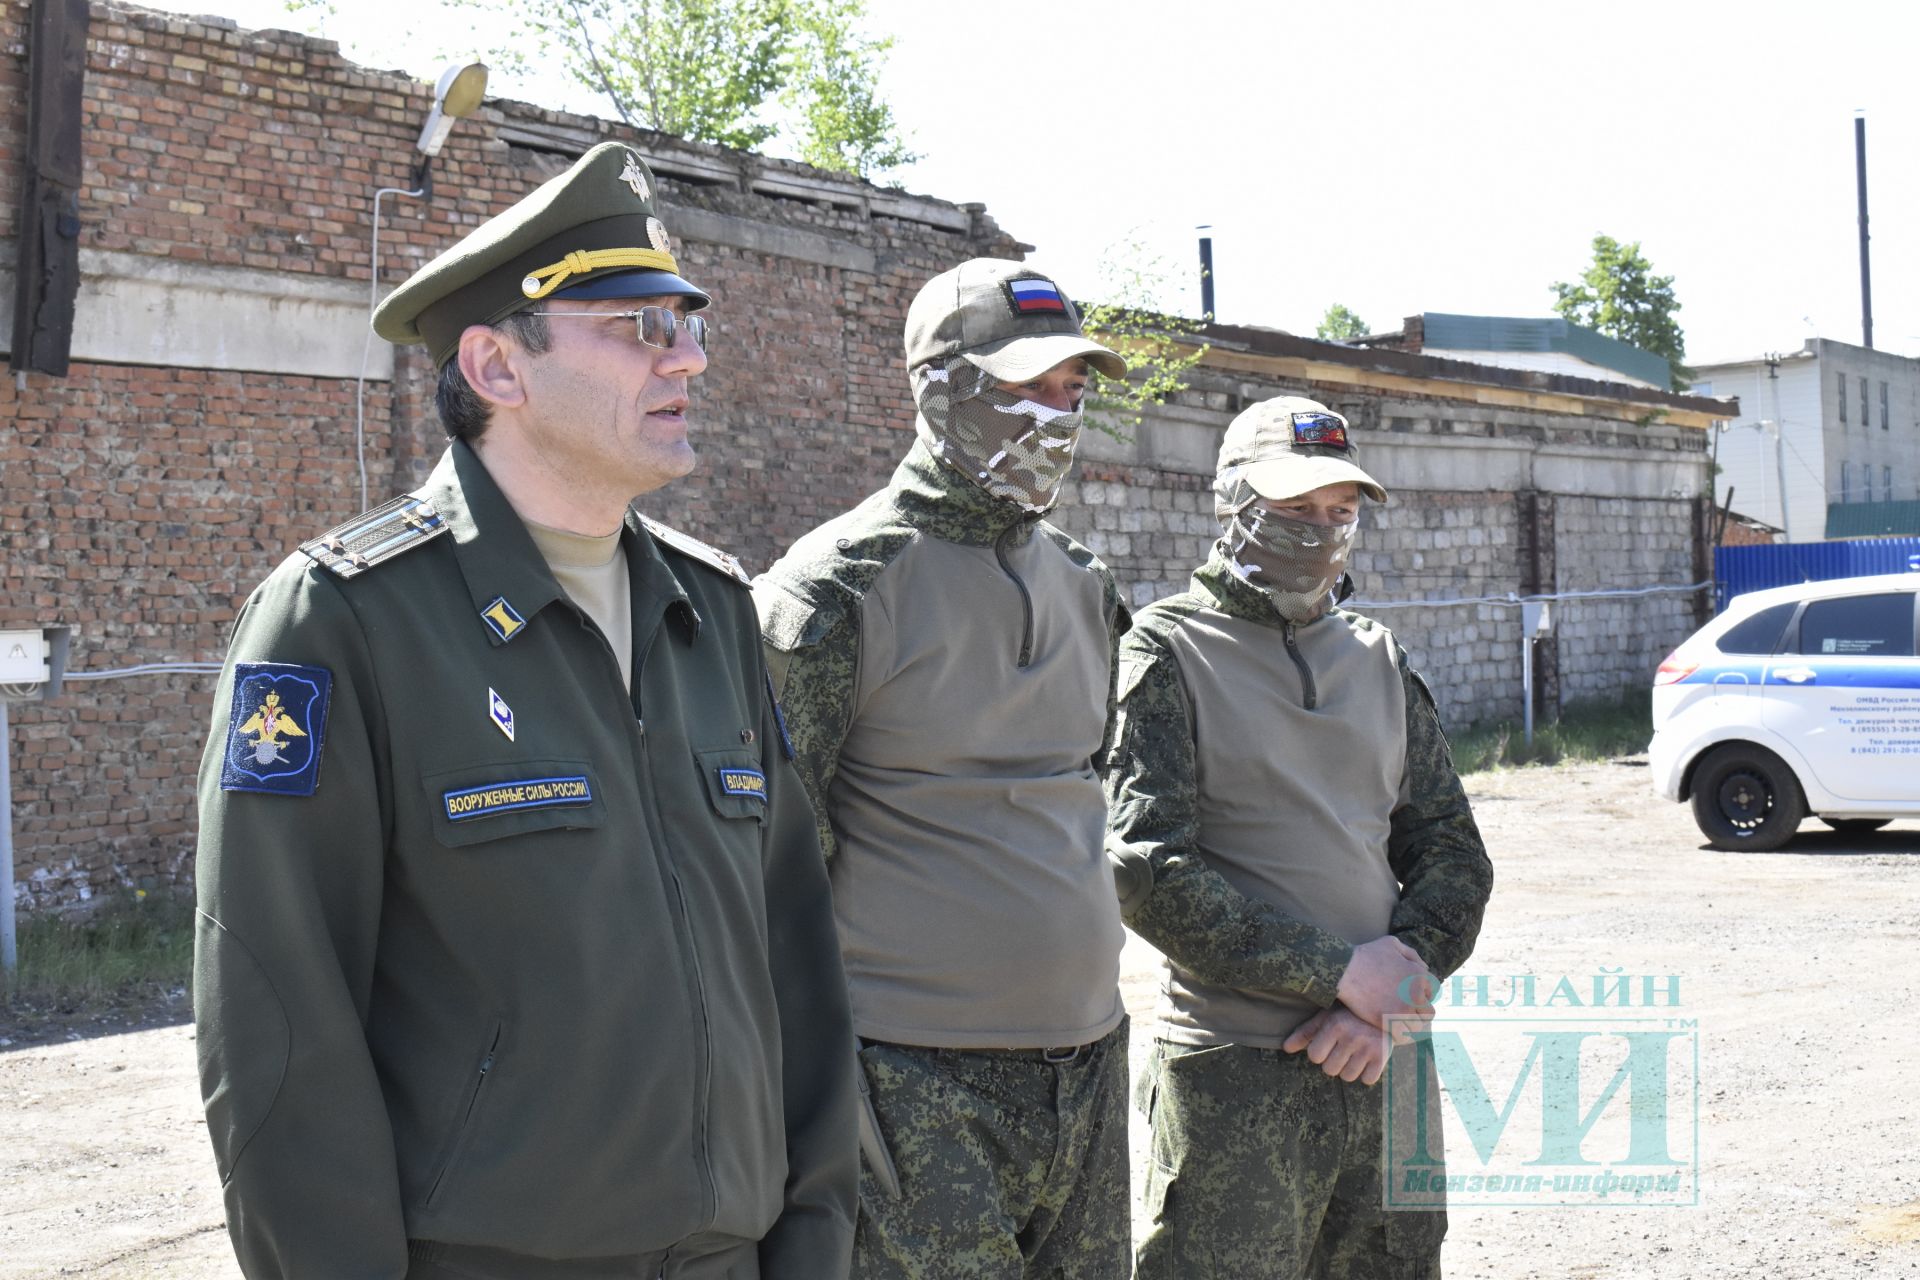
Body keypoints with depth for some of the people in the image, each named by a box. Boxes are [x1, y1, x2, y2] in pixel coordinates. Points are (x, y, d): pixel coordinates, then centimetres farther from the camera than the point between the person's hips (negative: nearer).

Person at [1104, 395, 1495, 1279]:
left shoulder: (1380, 661, 14)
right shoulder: (1168, 654, -3)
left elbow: (1454, 856, 12)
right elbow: (1146, 868, -14)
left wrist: (1393, 1003, -5)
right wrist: (1337, 972, -14)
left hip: (1387, 1065, 5)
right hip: (1234, 1074, -5)